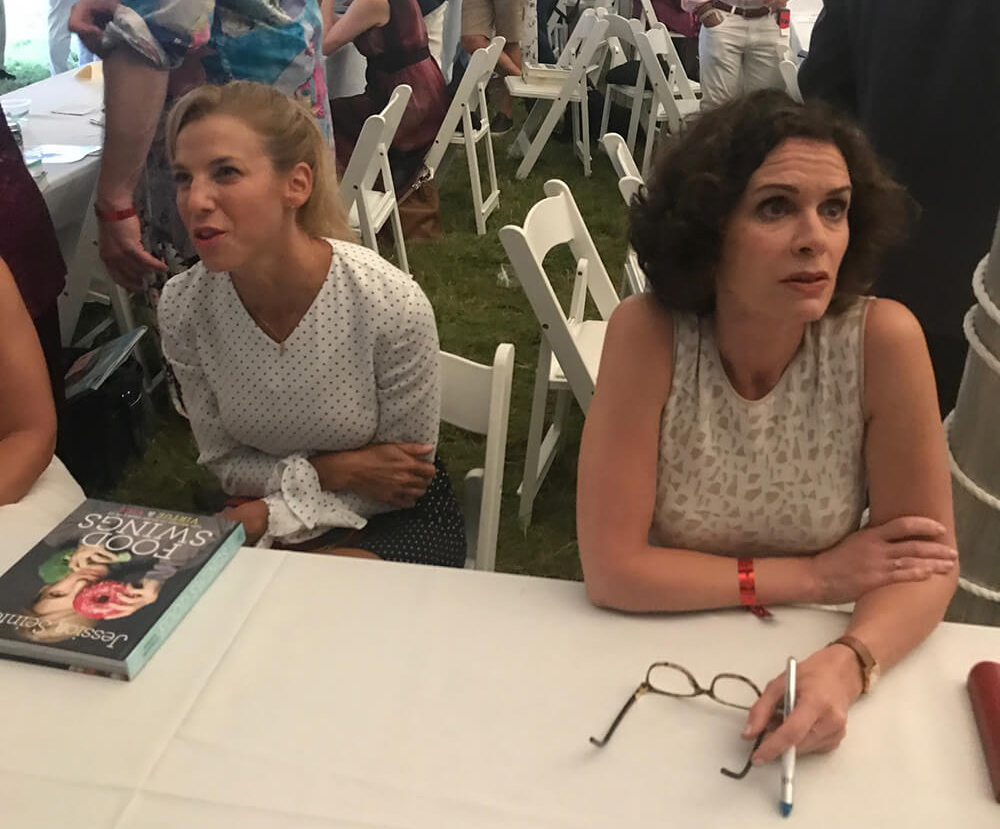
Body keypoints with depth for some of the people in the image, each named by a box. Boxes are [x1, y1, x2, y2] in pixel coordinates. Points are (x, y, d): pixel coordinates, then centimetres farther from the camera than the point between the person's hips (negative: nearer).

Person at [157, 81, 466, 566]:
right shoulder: (182, 307, -16)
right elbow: (224, 461, -3)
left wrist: (270, 517, -18)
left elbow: (407, 478, -13)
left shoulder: (393, 306, -27)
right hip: (261, 514, 3)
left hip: (393, 525, -2)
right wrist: (329, 471, -20)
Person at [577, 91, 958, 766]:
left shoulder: (884, 340, -16)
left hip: (809, 662, 2)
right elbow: (611, 570, -18)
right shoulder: (647, 334, -19)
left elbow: (930, 562, -10)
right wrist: (814, 575, -16)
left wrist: (846, 665, -28)